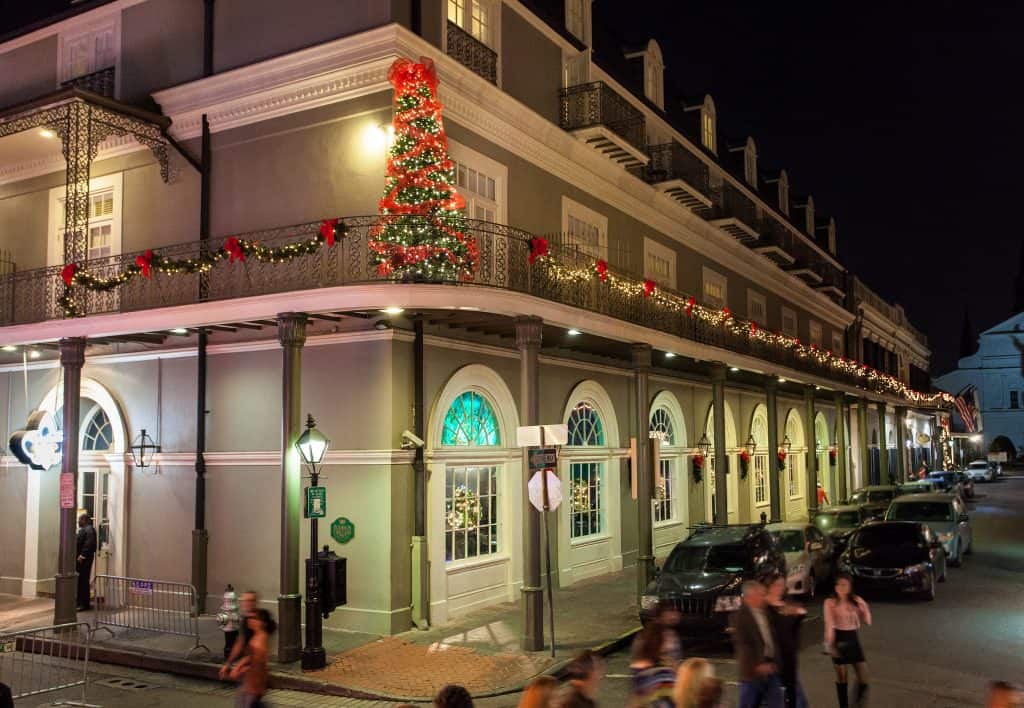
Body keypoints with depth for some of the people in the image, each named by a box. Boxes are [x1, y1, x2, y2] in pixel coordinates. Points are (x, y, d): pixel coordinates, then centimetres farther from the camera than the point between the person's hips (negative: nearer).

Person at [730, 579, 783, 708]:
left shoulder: (766, 612, 9)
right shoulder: (739, 617, -12)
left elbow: (774, 638, 17)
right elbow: (742, 645, -17)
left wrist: (775, 662, 9)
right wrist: (758, 665, -21)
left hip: (771, 668, 6)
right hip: (753, 671, -6)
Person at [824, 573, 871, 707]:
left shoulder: (856, 601, 2)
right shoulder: (830, 603, -8)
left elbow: (867, 622, 1)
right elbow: (829, 625, -12)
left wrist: (864, 607, -13)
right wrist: (829, 643, -20)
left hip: (853, 638, 3)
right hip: (839, 639, -3)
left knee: (863, 676, 1)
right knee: (841, 676, 6)